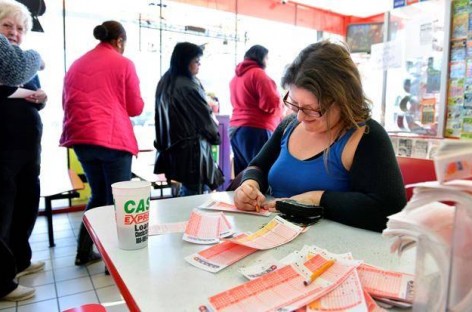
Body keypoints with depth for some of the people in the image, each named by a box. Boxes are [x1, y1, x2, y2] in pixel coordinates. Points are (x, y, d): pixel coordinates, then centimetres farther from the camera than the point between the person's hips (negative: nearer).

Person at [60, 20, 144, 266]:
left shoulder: (76, 65, 16)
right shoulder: (124, 63, 0)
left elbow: (67, 103, 21)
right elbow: (136, 108, 1)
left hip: (80, 138, 6)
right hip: (113, 138, -6)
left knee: (98, 195, 20)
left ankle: (84, 252, 24)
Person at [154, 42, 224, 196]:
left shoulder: (165, 83, 9)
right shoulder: (189, 86, -18)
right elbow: (205, 117, -11)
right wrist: (214, 128, 10)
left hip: (171, 148, 9)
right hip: (191, 148, -9)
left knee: (185, 190, 18)